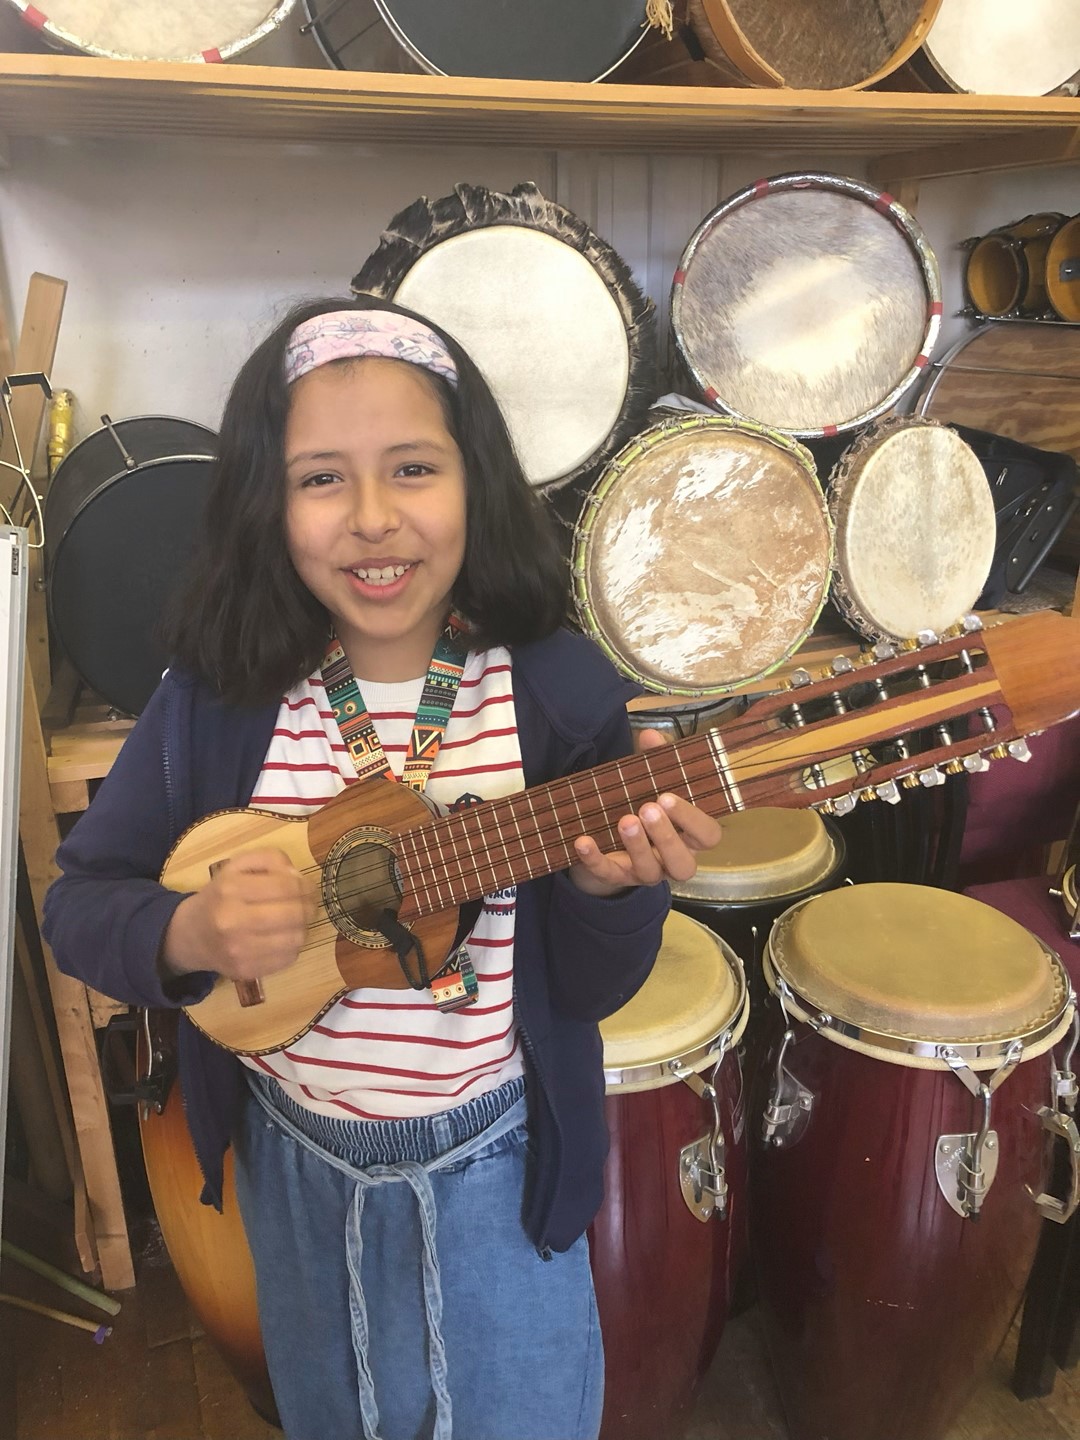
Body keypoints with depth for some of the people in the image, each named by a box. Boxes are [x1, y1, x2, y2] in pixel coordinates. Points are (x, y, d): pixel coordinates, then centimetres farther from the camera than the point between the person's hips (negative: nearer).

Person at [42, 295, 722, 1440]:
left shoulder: (558, 696, -17)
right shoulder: (219, 696, -13)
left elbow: (594, 991, -11)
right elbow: (77, 901, -6)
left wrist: (609, 885, -31)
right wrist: (187, 933, -26)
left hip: (495, 1172, -1)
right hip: (293, 1166, 2)